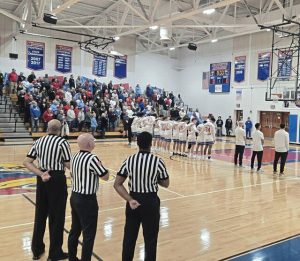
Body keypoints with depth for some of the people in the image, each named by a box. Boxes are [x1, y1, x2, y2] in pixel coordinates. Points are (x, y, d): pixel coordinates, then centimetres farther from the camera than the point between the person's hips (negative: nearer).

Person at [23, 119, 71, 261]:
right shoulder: (62, 142, -9)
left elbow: (27, 162, -1)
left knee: (40, 214, 17)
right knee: (56, 217, 6)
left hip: (42, 179, 5)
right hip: (57, 179, -5)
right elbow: (68, 165, -11)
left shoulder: (39, 141, 6)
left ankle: (37, 249, 28)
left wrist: (41, 174, -8)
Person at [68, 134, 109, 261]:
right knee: (89, 234, 3)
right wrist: (100, 165, 2)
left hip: (74, 197, 9)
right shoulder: (92, 158, -20)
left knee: (74, 230, 19)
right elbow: (106, 176, -11)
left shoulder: (75, 157, 5)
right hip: (87, 200, -8)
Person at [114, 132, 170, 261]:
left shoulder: (129, 160, -7)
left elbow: (117, 184, -8)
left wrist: (130, 200, -11)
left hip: (133, 200, 3)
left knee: (129, 236, 17)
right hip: (150, 201, -2)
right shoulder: (158, 161, -13)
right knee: (150, 238, 12)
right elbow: (165, 184, 0)